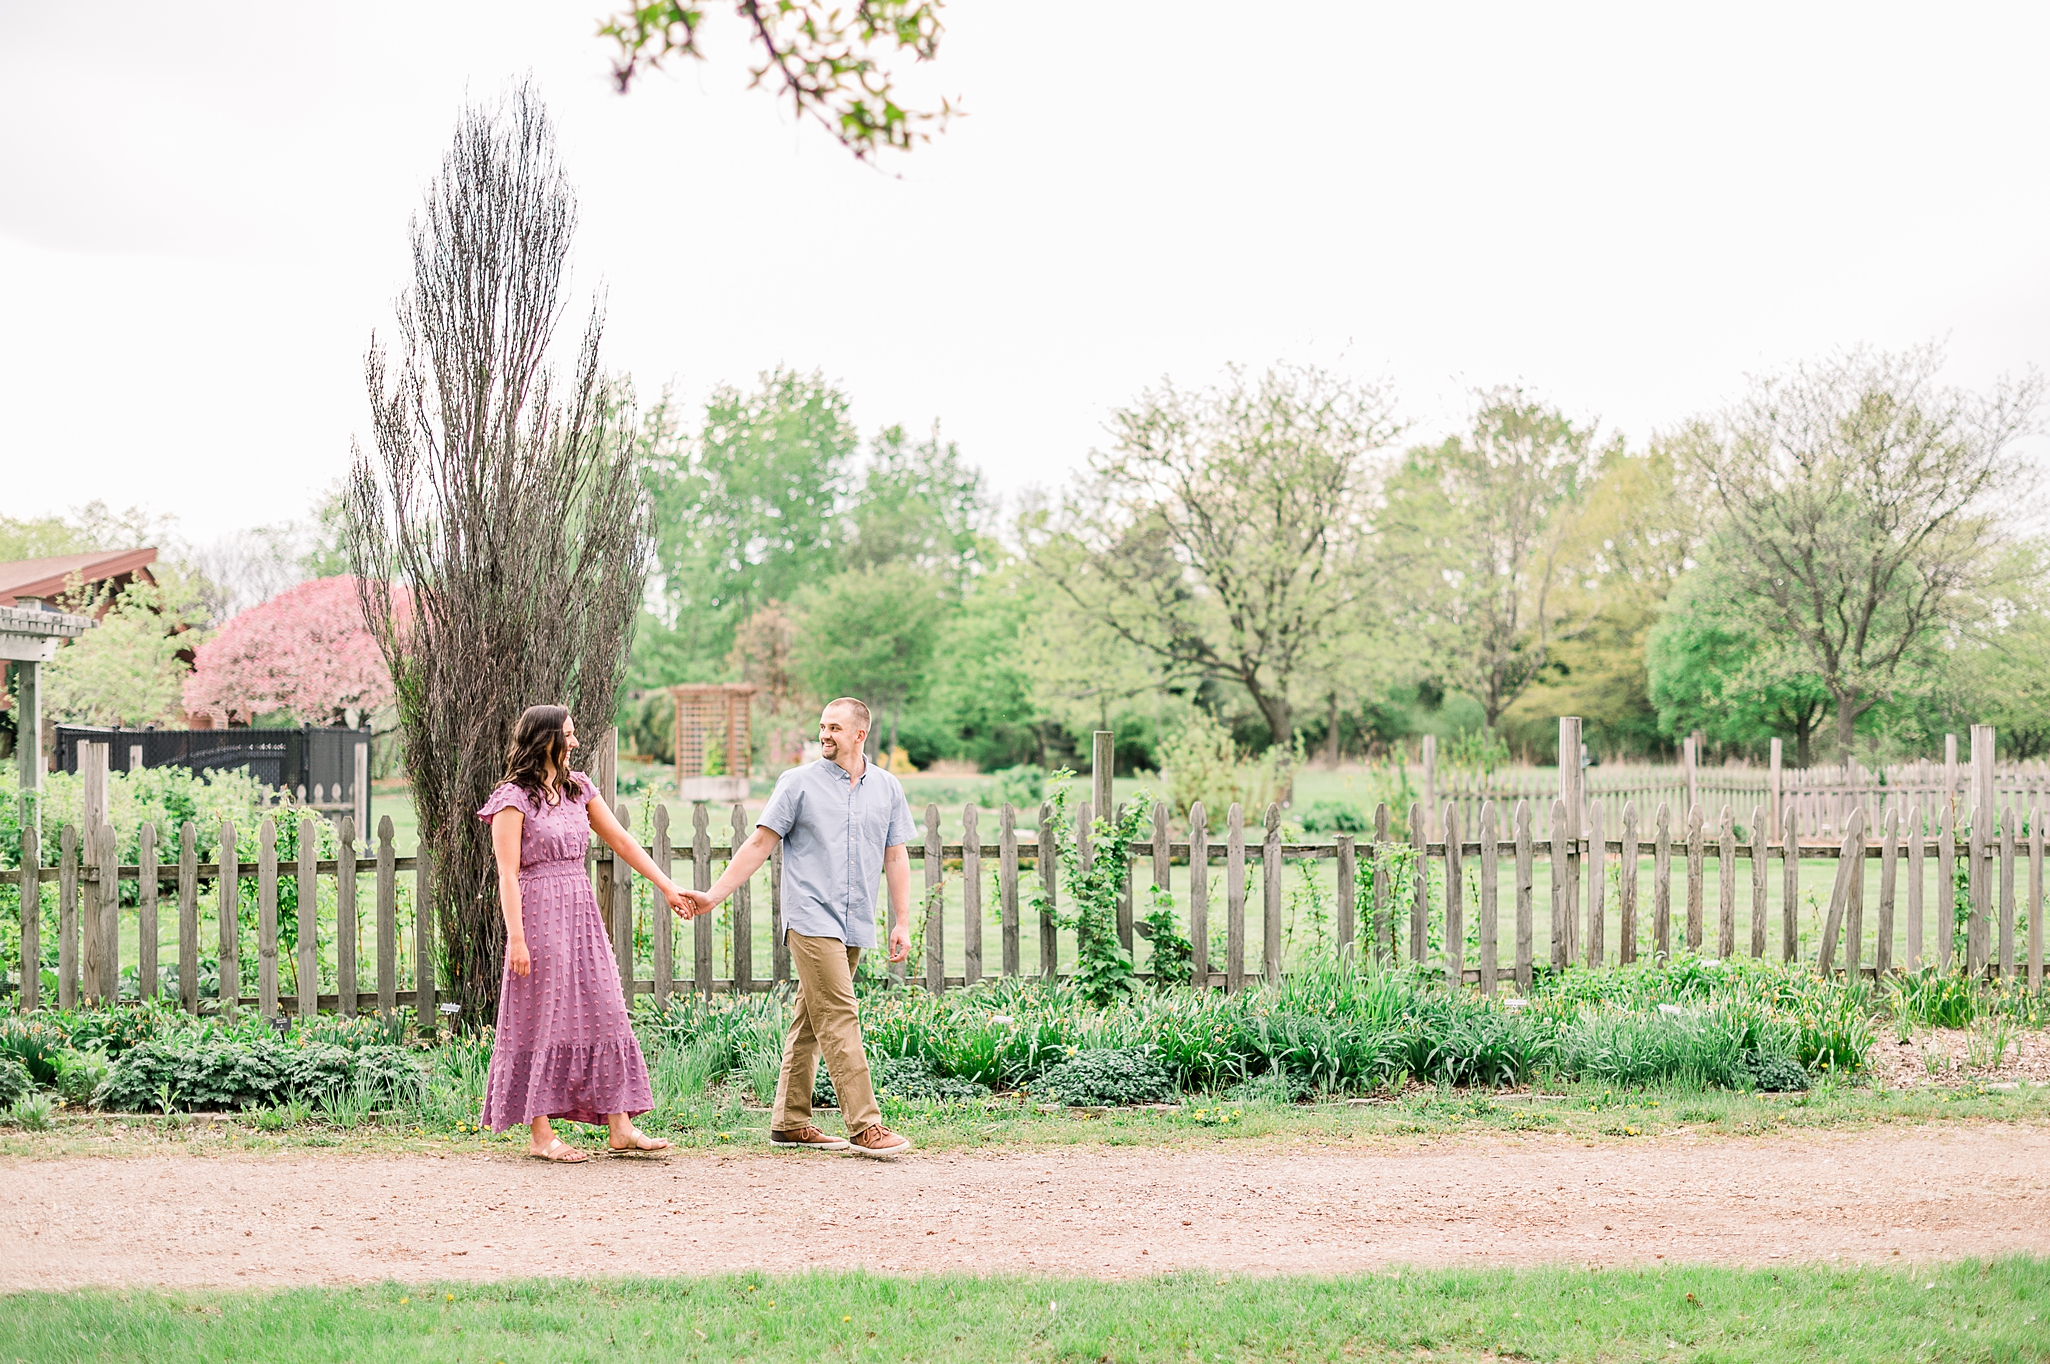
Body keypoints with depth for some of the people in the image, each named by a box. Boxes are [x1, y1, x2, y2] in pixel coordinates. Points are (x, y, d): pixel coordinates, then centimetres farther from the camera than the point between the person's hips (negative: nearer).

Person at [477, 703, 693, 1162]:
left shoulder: (578, 788, 12)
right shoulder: (514, 798, -8)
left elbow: (621, 840, 15)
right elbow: (507, 873, -11)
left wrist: (667, 886, 11)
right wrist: (516, 937, -17)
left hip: (582, 916, 7)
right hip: (540, 915, -7)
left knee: (604, 1012, 4)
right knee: (544, 1019, -2)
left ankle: (620, 1128, 7)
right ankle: (541, 1134, 5)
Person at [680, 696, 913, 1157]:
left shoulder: (886, 788, 12)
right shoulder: (799, 783, 1)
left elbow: (896, 857, 16)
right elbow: (759, 844, 2)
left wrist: (902, 923, 10)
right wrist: (712, 896, -2)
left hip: (856, 926, 4)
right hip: (812, 919, -4)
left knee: (810, 1023, 10)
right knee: (838, 1019, -12)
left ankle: (790, 1123, 16)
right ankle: (864, 1127, -15)